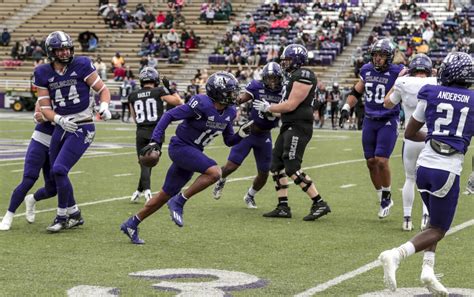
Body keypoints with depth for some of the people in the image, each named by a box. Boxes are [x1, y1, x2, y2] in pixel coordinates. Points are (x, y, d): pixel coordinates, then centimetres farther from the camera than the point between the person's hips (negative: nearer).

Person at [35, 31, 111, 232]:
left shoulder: (81, 65, -8)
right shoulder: (43, 73, 1)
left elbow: (103, 90, -1)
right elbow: (45, 108, 0)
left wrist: (104, 106, -22)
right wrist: (60, 120, -20)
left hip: (82, 128, -5)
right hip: (61, 128, 5)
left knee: (59, 169, -15)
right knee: (56, 173, 11)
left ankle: (62, 217, 2)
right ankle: (75, 214, 30)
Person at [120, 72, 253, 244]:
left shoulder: (229, 112, 2)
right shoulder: (202, 105, -22)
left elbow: (229, 141, 12)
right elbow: (170, 115, -18)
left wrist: (243, 133, -8)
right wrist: (156, 141, -23)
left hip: (193, 152, 8)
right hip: (180, 147, -8)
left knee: (166, 195, 12)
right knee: (214, 172, -27)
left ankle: (131, 224, 25)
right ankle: (178, 202, -14)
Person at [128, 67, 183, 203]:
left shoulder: (133, 96, 6)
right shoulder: (159, 92, -3)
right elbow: (179, 102, 4)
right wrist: (169, 88, 11)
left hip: (141, 132, 1)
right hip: (156, 131, -1)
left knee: (144, 163, 3)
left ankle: (146, 189, -18)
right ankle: (140, 190, 16)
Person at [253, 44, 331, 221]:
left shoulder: (303, 76, -14)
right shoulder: (292, 76, 17)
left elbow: (291, 105, -18)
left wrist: (268, 108, -7)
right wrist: (269, 109, 15)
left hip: (298, 127, -10)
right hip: (288, 127, 10)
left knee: (292, 168, -13)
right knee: (276, 166, 10)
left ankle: (319, 204, -9)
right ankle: (283, 207, 14)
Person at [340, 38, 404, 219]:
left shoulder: (396, 73, -12)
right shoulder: (366, 70, 4)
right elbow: (356, 92, 16)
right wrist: (346, 108, 6)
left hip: (388, 122, -5)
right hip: (369, 121, 5)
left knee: (381, 160, -13)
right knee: (371, 162, 6)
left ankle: (387, 197, 9)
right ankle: (383, 200, 21)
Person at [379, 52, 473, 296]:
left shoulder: (431, 94, 5)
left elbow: (410, 133, 13)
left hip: (424, 165, 4)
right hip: (447, 171, -4)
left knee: (437, 222, 24)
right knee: (437, 230, 6)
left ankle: (428, 268, 7)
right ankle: (395, 255, -15)